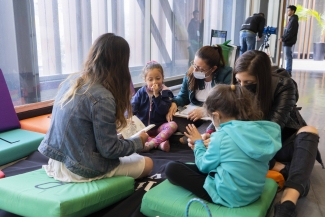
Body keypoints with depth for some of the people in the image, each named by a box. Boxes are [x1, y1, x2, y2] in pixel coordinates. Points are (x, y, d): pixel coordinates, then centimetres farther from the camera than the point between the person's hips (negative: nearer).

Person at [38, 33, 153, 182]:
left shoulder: (72, 80, -1)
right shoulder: (102, 98, -25)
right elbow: (109, 150, -18)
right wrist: (139, 141, -1)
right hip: (81, 170, -8)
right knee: (147, 164, 9)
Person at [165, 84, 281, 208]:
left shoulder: (222, 136, -23)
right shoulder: (259, 129, -5)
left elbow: (204, 166, -7)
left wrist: (198, 143, 7)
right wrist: (212, 145, 10)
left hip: (228, 196, -7)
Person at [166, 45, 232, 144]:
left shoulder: (226, 75, -17)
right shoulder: (191, 74, -2)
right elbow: (183, 96, 9)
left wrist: (205, 110, -32)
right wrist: (174, 103, -15)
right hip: (194, 115, 5)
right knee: (171, 115, -19)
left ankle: (187, 138, -23)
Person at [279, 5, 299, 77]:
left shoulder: (294, 20, -11)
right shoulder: (291, 20, 18)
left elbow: (290, 32, -19)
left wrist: (283, 39, -15)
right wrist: (282, 37, 7)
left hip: (289, 42, -9)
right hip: (287, 42, 9)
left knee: (288, 57, -6)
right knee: (288, 57, 11)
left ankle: (288, 72, -3)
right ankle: (287, 72, 16)